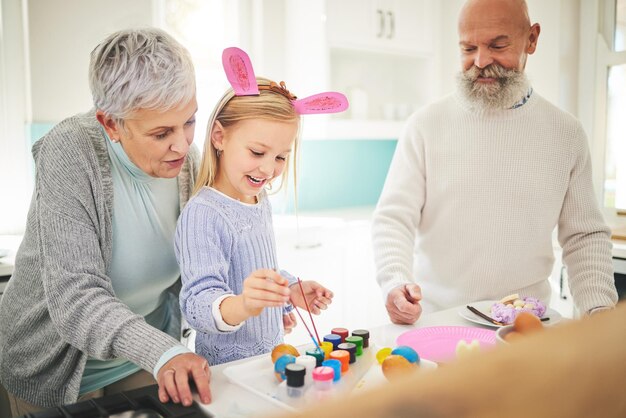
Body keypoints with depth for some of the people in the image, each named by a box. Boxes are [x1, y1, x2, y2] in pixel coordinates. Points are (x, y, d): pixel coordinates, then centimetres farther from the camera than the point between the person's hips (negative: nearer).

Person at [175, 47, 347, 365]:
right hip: (226, 369, -7)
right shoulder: (202, 214, -19)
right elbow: (197, 303, -27)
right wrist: (242, 305, -44)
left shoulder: (260, 202, 8)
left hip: (272, 354, 7)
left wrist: (291, 291, 11)